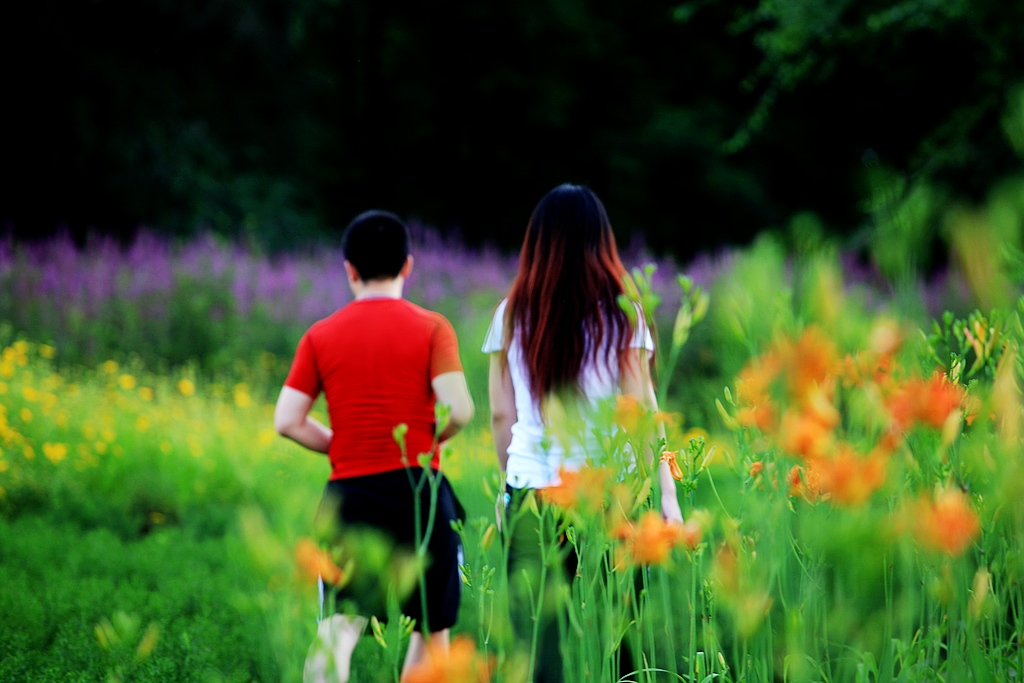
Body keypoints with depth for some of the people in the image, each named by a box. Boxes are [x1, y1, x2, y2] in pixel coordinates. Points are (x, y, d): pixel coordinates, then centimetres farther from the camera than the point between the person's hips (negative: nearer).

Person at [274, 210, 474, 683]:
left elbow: (287, 421, 0)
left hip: (349, 493, 1)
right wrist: (429, 442, 9)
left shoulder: (320, 337, 6)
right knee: (432, 628, 15)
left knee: (340, 627, -8)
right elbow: (459, 410, -12)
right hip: (418, 489, -1)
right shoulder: (431, 328, 0)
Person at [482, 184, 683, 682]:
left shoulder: (511, 316, 4)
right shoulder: (620, 314, -2)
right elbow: (642, 412, -2)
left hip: (530, 491, 2)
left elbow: (500, 414, 8)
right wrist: (667, 492, 3)